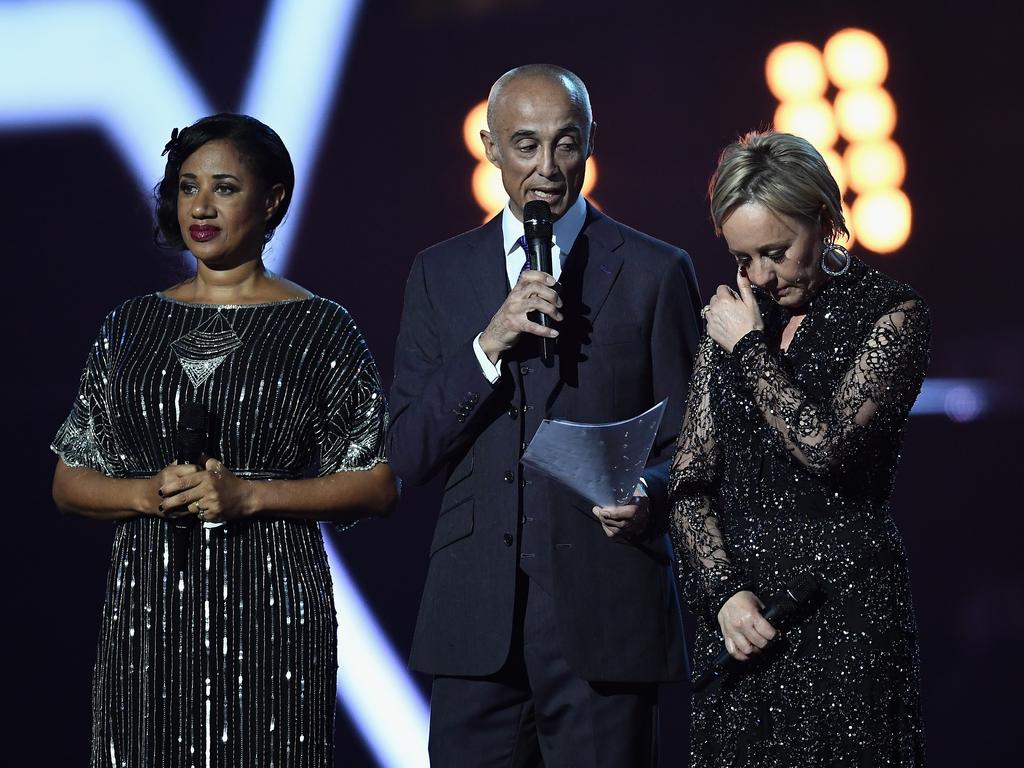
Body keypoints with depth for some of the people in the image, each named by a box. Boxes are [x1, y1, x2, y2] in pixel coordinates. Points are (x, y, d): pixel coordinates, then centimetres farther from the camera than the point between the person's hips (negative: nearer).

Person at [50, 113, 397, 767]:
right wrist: (147, 494, -8)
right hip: (148, 608, 3)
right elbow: (70, 483, 12)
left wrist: (249, 495, -13)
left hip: (270, 610, -3)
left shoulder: (319, 329, 0)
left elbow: (378, 486, -2)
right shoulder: (132, 326, 10)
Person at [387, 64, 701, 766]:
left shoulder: (656, 273, 4)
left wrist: (650, 494, -16)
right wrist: (489, 345, -9)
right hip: (478, 623, 2)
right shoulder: (440, 274, 10)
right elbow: (407, 454, 4)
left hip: (606, 621, -2)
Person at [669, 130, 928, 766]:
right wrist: (723, 592, -7)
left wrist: (751, 347, -7)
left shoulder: (891, 314, -5)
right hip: (738, 614, 5)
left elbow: (825, 444, -20)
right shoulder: (732, 317, 11)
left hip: (844, 610, -5)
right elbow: (690, 482, 8)